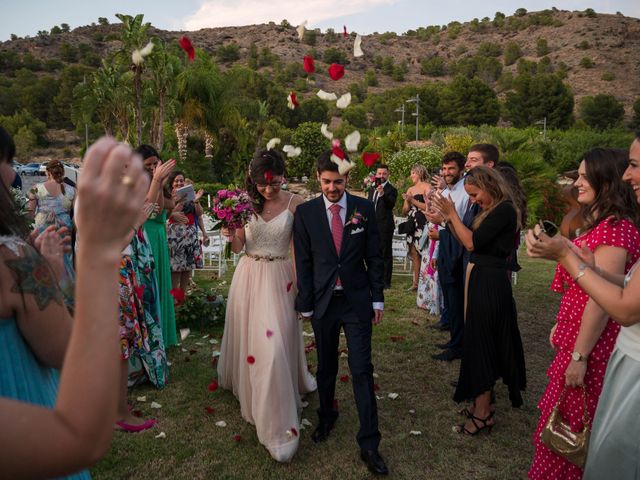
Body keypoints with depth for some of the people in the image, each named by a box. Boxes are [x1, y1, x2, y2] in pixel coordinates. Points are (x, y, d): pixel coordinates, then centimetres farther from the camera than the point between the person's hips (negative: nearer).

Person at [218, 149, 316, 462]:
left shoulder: (295, 204, -7)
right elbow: (238, 247, 3)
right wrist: (231, 236, -19)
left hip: (279, 278, -2)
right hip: (249, 277, 3)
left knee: (275, 342, -6)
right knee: (247, 336, 15)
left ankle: (278, 425, 8)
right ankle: (247, 388, 47)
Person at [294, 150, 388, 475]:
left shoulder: (364, 209, -3)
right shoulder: (305, 212, -3)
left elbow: (374, 257, 2)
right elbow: (303, 263, -1)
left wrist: (377, 299, 1)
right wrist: (305, 305, 0)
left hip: (357, 301, -1)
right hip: (323, 302, 1)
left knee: (362, 370, 0)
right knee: (326, 367, 16)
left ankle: (369, 444, 11)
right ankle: (326, 417, 41)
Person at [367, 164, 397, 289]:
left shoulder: (391, 189, -6)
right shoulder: (372, 189, 15)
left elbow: (391, 204, -23)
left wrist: (382, 194, -38)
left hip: (385, 227, -7)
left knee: (386, 254, -3)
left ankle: (386, 281, 3)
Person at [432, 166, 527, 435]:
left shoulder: (504, 210, -15)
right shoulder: (490, 211, 13)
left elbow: (472, 243, -20)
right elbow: (467, 244, 12)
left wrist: (452, 214, -11)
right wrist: (449, 219, 5)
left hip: (489, 282, -9)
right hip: (481, 279, 9)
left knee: (480, 342, -1)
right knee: (479, 340, 14)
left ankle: (482, 414, 11)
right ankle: (481, 405, 28)